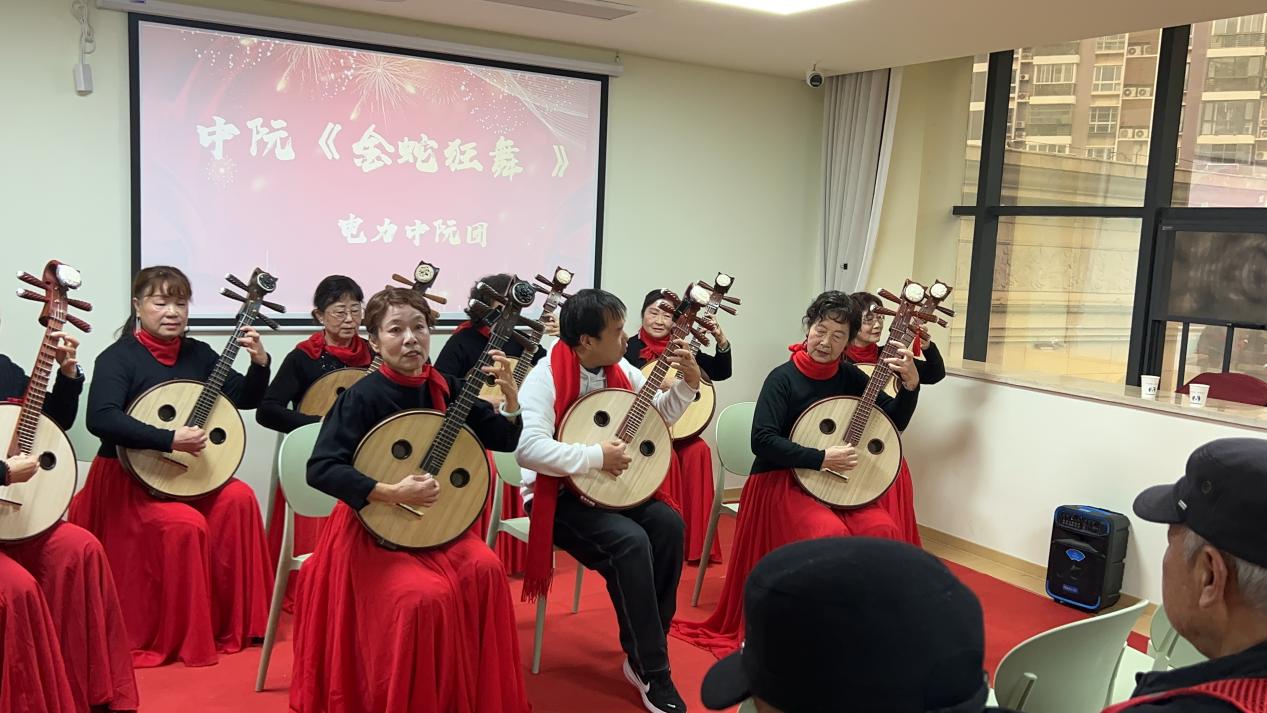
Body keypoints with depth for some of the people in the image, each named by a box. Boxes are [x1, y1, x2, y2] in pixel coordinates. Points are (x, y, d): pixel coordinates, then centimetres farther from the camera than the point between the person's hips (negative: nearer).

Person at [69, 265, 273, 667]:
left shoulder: (198, 354, 7)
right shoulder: (118, 357, -10)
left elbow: (246, 399, 7)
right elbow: (101, 419, -27)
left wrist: (260, 362, -12)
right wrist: (170, 440, -34)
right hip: (127, 478, -5)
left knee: (238, 498, -20)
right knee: (184, 524, -28)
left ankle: (232, 623, -7)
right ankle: (177, 639, -9)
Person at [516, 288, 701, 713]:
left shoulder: (619, 370, 4)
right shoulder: (546, 377, -19)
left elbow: (661, 414, 14)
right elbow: (527, 448, -31)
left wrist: (689, 382, -4)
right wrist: (596, 457, -28)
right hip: (558, 494, -7)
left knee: (668, 524, -18)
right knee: (630, 541, -29)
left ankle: (641, 653, -5)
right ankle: (652, 671, -15)